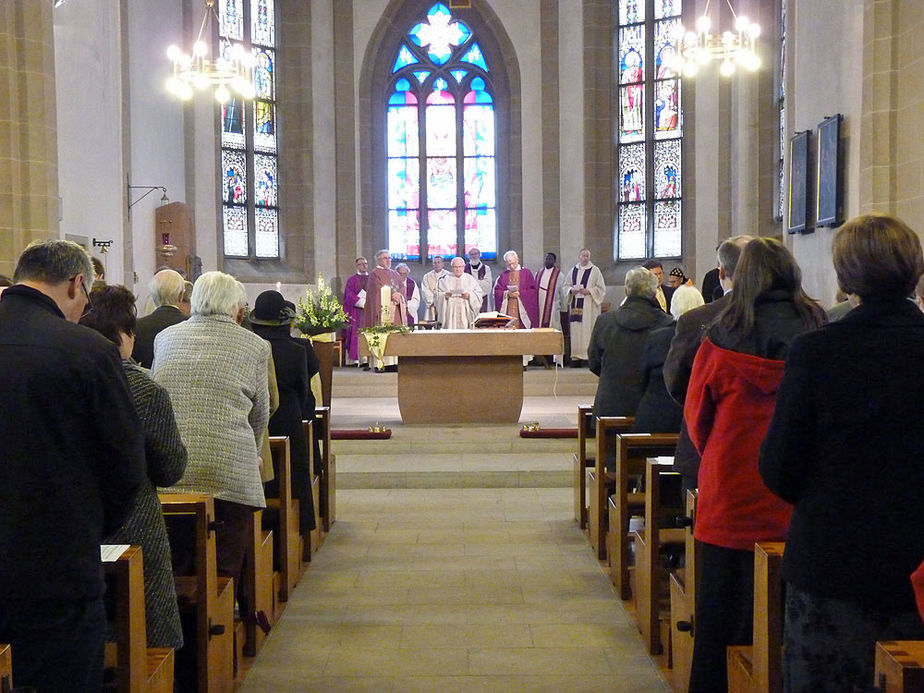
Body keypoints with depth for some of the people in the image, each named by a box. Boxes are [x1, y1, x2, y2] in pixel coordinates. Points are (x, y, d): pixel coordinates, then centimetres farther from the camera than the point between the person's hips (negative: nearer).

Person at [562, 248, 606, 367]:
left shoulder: (595, 270, 1)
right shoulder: (573, 270, 12)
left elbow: (601, 288, -1)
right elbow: (565, 285, 17)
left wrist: (588, 291, -13)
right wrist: (571, 290, -3)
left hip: (589, 306, -4)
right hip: (575, 304, 4)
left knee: (588, 329, -9)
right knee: (575, 330, 1)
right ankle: (576, 357, 3)